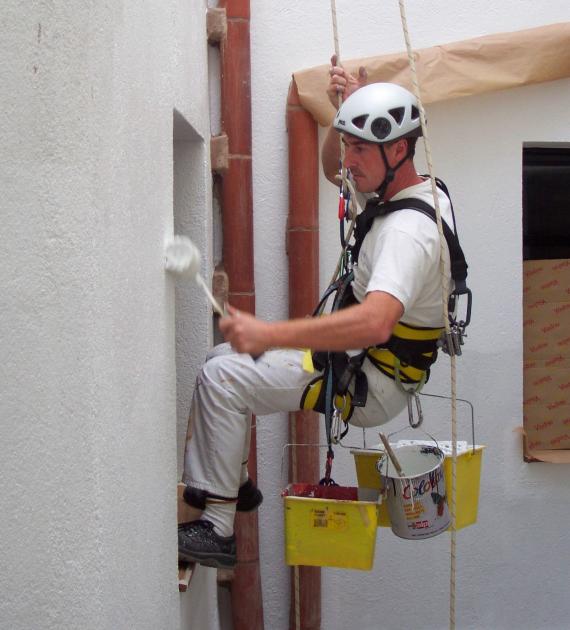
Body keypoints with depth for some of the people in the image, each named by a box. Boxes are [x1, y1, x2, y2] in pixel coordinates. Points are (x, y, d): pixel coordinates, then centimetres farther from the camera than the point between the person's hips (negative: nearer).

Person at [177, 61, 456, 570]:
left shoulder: (409, 229, -27)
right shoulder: (407, 188, 5)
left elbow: (376, 322, -45)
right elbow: (333, 169, 24)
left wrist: (269, 334, -50)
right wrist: (347, 115, 4)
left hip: (371, 386, -10)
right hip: (361, 359, 10)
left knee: (221, 376, -17)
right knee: (227, 358, 13)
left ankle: (218, 529, -12)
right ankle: (229, 483, 17)